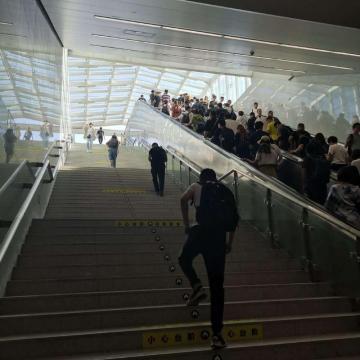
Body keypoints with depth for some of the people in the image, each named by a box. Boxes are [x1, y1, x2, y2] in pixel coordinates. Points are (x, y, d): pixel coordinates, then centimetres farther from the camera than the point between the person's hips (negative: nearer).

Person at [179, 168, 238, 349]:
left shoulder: (197, 186, 14)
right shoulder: (225, 191, 24)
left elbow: (184, 199, -6)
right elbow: (234, 217, 20)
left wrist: (187, 225, 1)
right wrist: (229, 242, 25)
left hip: (202, 230, -3)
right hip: (220, 236, 3)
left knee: (185, 259, 28)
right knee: (217, 286, 7)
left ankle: (197, 286, 1)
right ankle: (217, 334, 6)